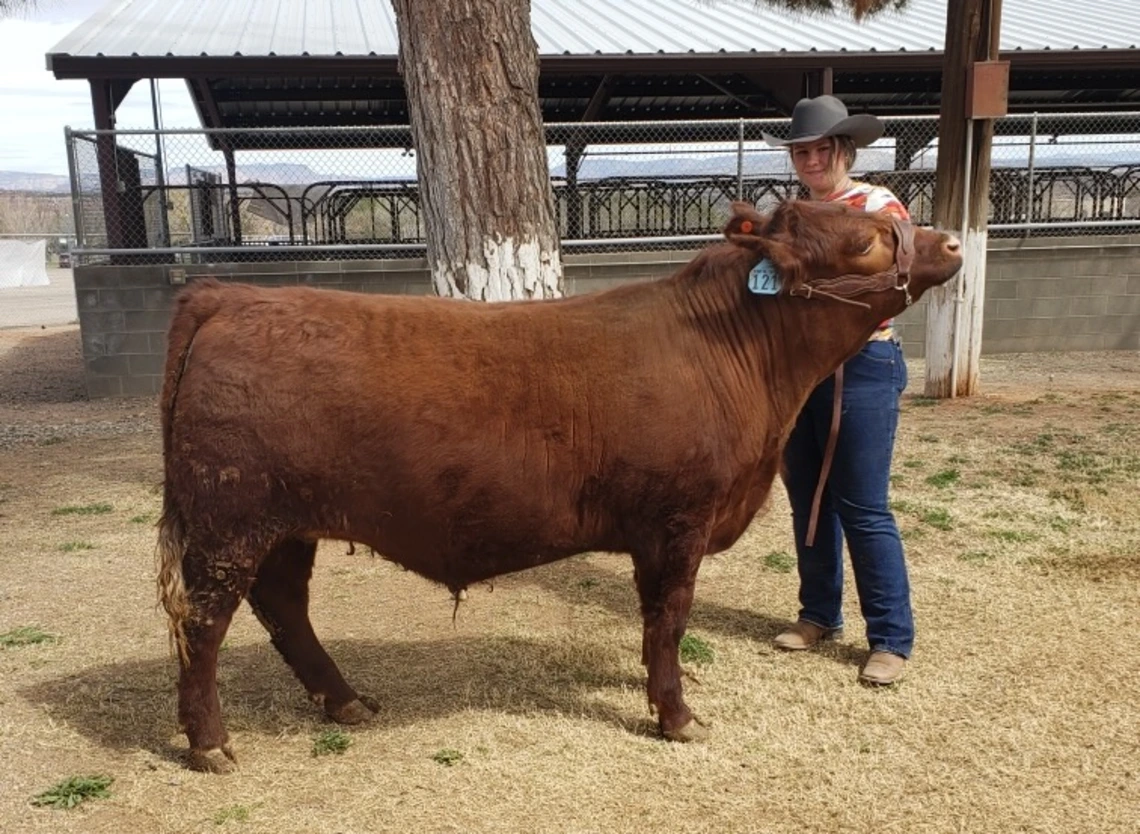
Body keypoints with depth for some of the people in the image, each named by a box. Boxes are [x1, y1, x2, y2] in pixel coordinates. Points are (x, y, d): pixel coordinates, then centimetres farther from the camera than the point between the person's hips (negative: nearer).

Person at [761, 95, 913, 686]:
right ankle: (819, 614, 29)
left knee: (863, 508, -3)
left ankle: (892, 639, 10)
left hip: (862, 367, -6)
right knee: (808, 499, 13)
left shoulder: (879, 208, -5)